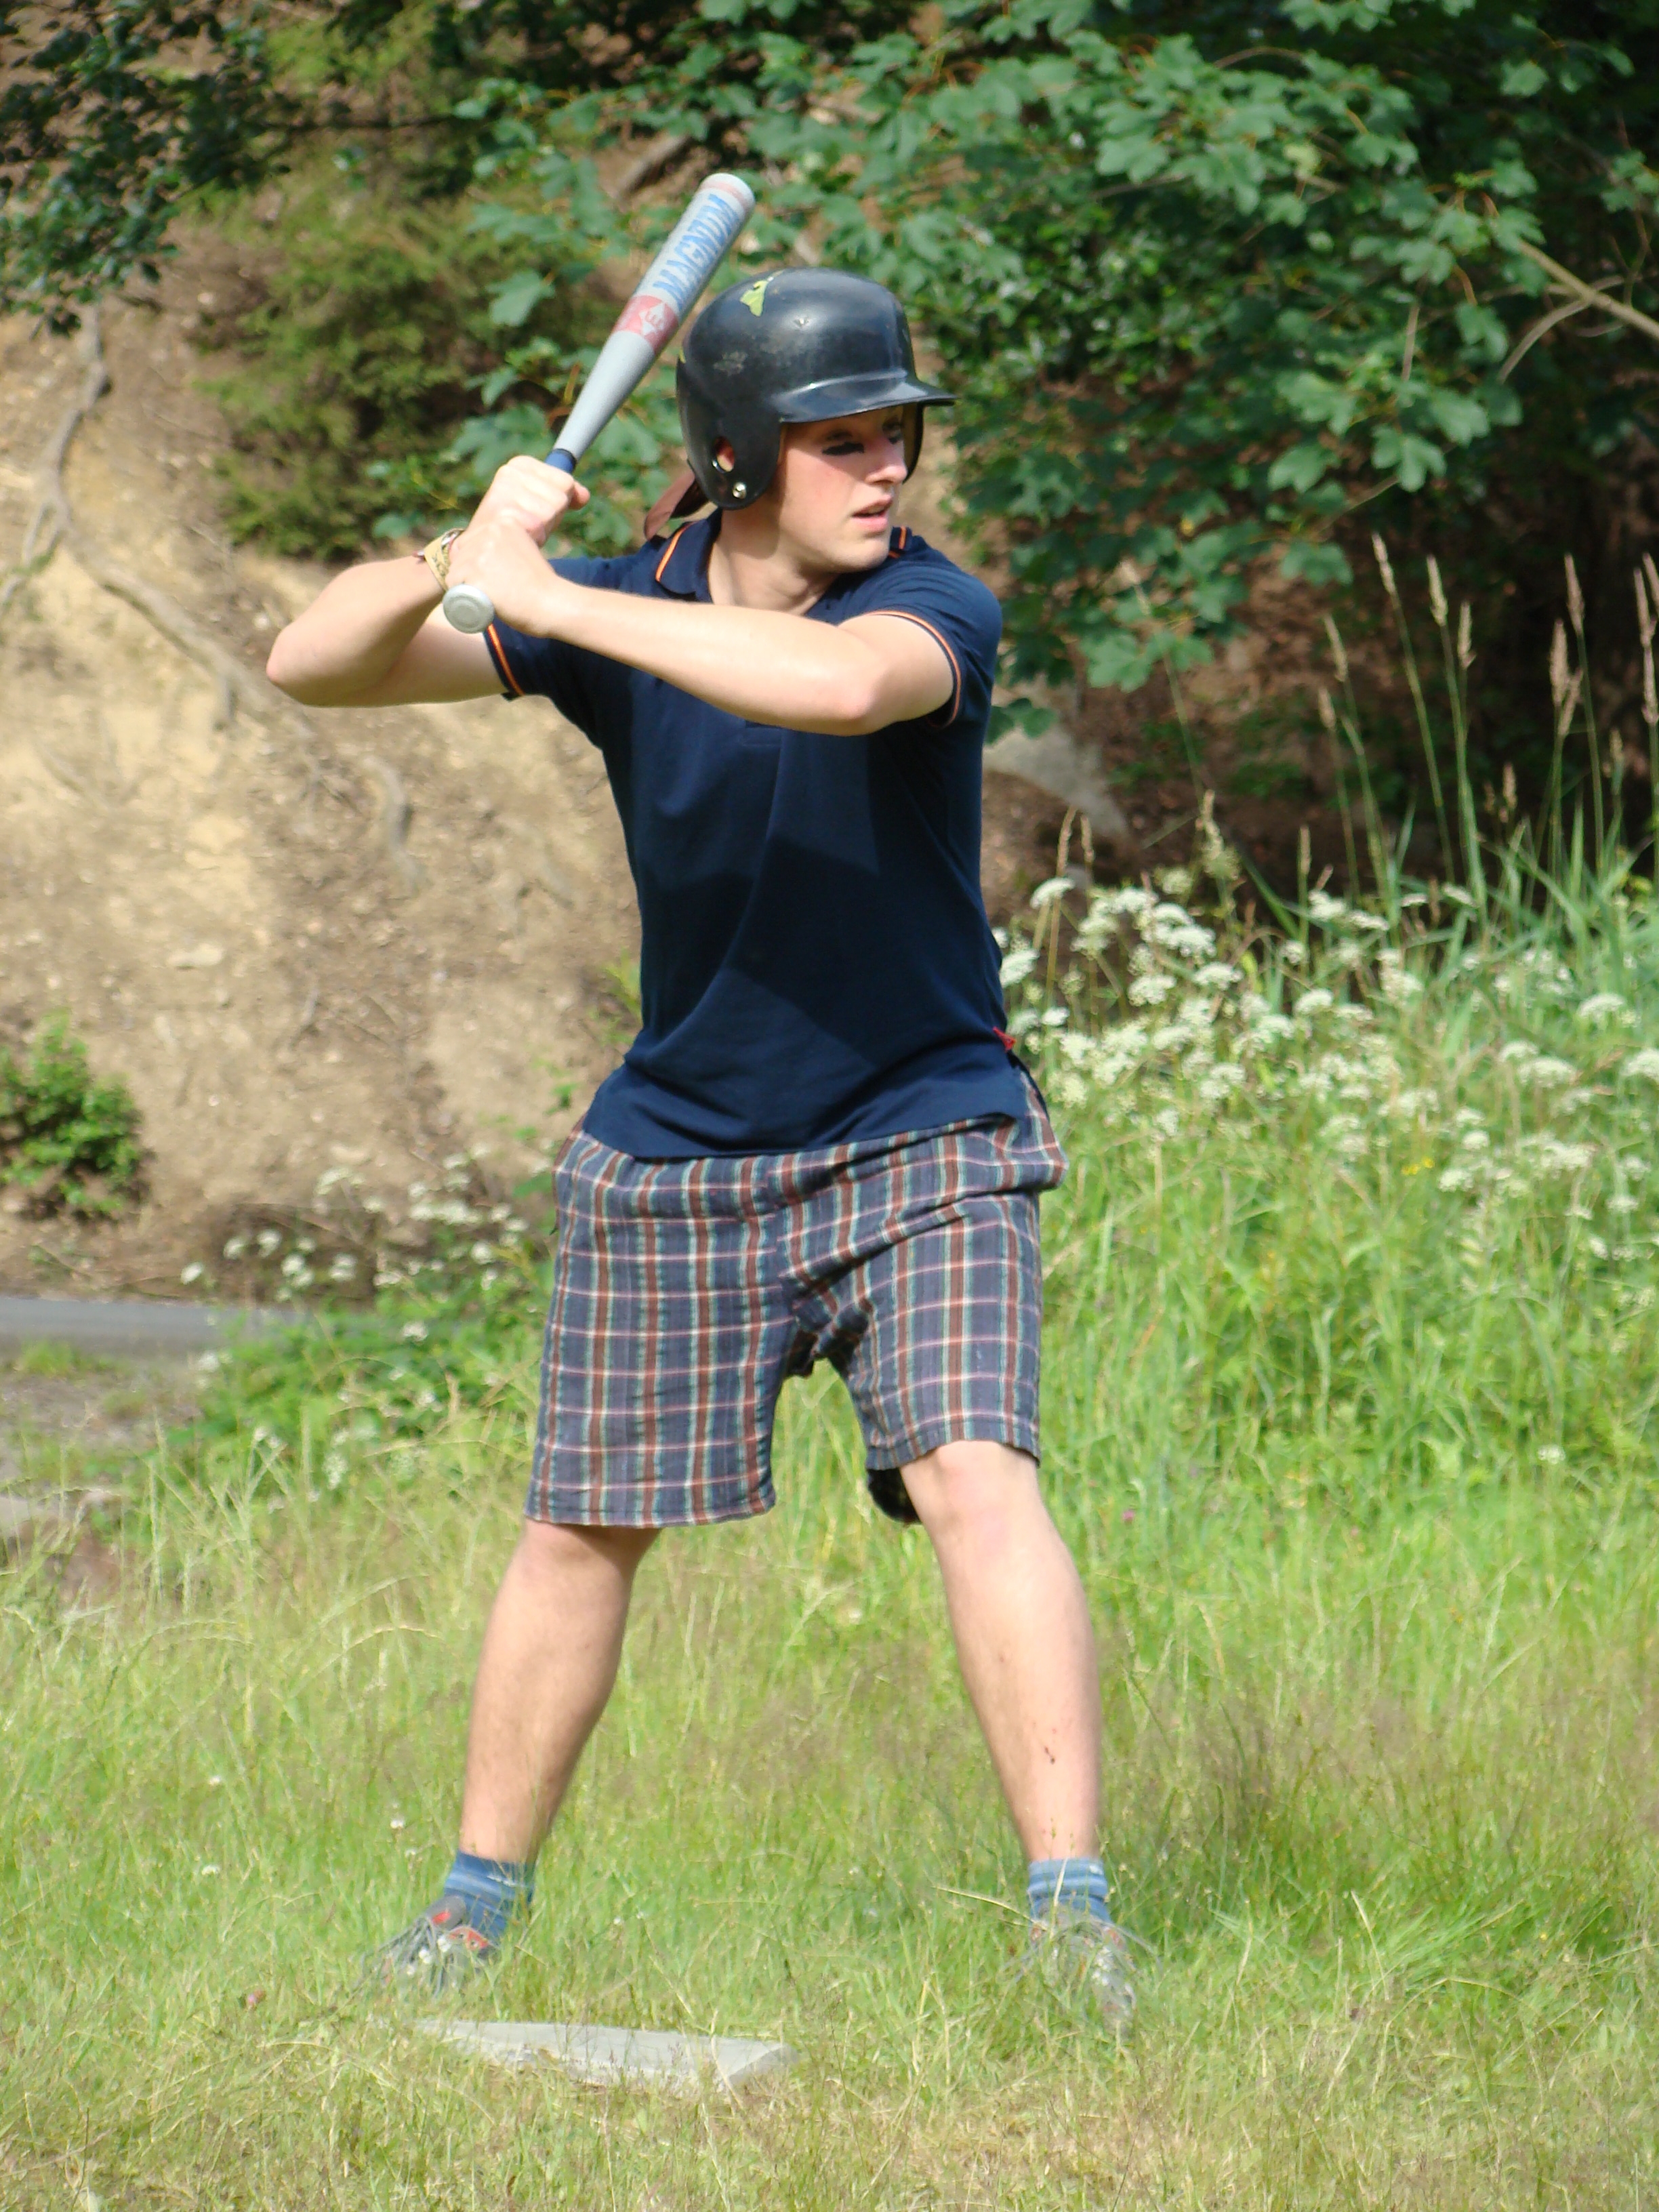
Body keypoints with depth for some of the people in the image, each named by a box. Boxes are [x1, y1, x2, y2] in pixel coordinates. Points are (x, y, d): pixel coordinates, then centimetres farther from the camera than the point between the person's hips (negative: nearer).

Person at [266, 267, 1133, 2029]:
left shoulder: (935, 608, -17)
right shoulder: (623, 608, -6)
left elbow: (838, 684, -42)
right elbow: (311, 667, -8)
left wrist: (546, 600, -36)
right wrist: (463, 556, -28)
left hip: (923, 1149, -3)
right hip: (674, 1158, 3)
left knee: (975, 1479, -21)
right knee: (582, 1522, 10)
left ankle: (1070, 1904, -19)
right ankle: (482, 1893, 27)